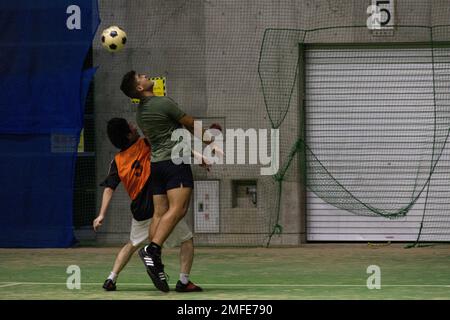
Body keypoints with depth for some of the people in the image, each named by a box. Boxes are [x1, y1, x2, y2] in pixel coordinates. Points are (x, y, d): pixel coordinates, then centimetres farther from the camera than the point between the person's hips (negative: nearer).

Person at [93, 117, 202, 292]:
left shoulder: (117, 161, 5)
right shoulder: (144, 145, -5)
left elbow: (109, 189, -1)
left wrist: (102, 215, -2)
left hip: (139, 212, 4)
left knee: (132, 244, 27)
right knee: (186, 239, 9)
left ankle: (111, 279, 17)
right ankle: (184, 281, -2)